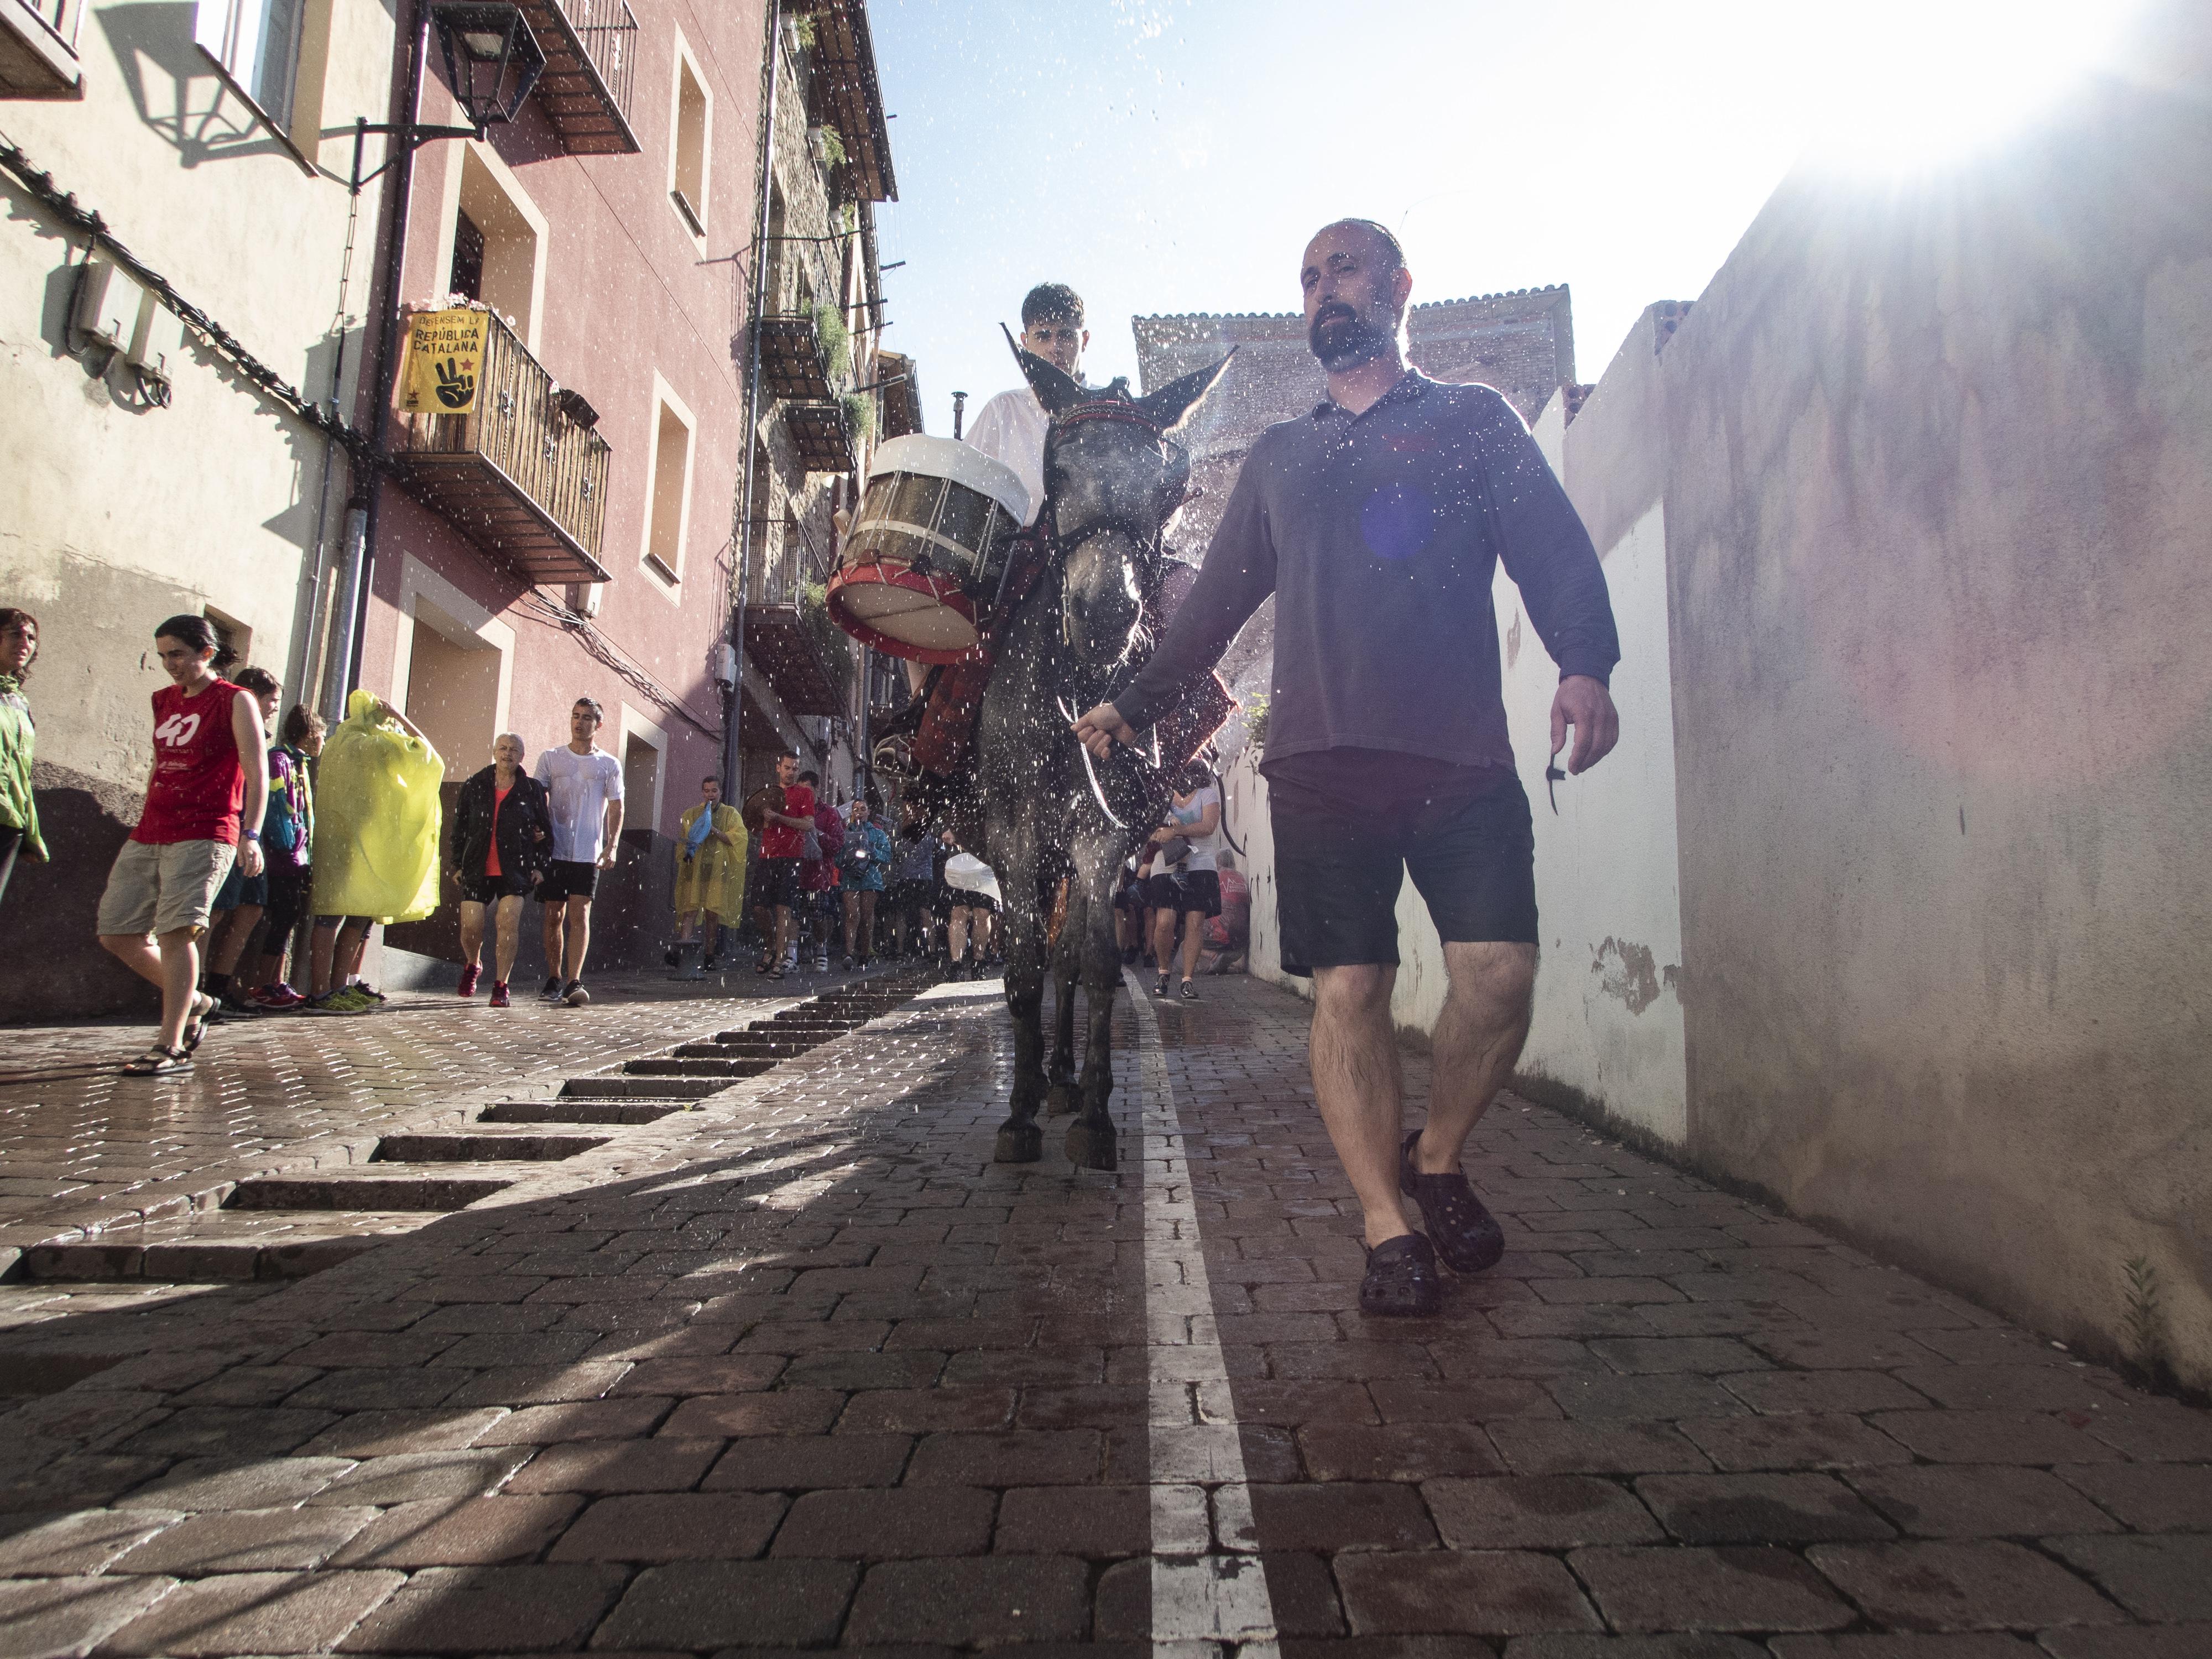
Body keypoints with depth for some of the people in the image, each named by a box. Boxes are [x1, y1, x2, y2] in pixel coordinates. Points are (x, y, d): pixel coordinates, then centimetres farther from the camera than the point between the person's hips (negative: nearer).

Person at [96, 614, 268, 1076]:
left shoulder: (235, 702, -2)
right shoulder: (163, 701, 18)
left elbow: (257, 773, -10)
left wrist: (250, 835, -22)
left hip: (203, 835, -8)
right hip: (149, 835, 8)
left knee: (175, 930, -16)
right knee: (117, 933, 6)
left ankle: (170, 1048, -14)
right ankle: (193, 1002, 22)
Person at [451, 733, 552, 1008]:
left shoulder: (533, 789, 4)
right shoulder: (475, 786, 8)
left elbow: (546, 830, 9)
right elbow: (458, 827, 12)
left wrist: (539, 864, 5)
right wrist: (457, 864, 9)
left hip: (515, 870, -1)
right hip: (477, 868, 2)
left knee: (508, 924, -13)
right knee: (471, 926, -3)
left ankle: (501, 986, -3)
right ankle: (472, 965, 30)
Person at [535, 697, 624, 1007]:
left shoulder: (609, 765, 7)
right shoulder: (550, 758, 11)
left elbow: (615, 809, 5)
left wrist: (612, 846, -8)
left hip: (588, 853, -2)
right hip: (554, 850, 2)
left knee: (579, 915, -10)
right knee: (554, 916, 5)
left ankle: (574, 982, -13)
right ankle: (554, 980, 15)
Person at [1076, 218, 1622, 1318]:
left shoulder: (1475, 419, 17)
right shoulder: (1278, 456, 25)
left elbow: (1553, 545, 5)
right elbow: (1218, 597, 29)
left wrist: (1583, 665, -13)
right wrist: (1137, 705, 27)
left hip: (1461, 749, -1)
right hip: (1320, 756, 2)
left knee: (1500, 970, -11)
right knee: (1347, 989, -6)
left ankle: (1437, 1160, 15)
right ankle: (1389, 1232, 3)